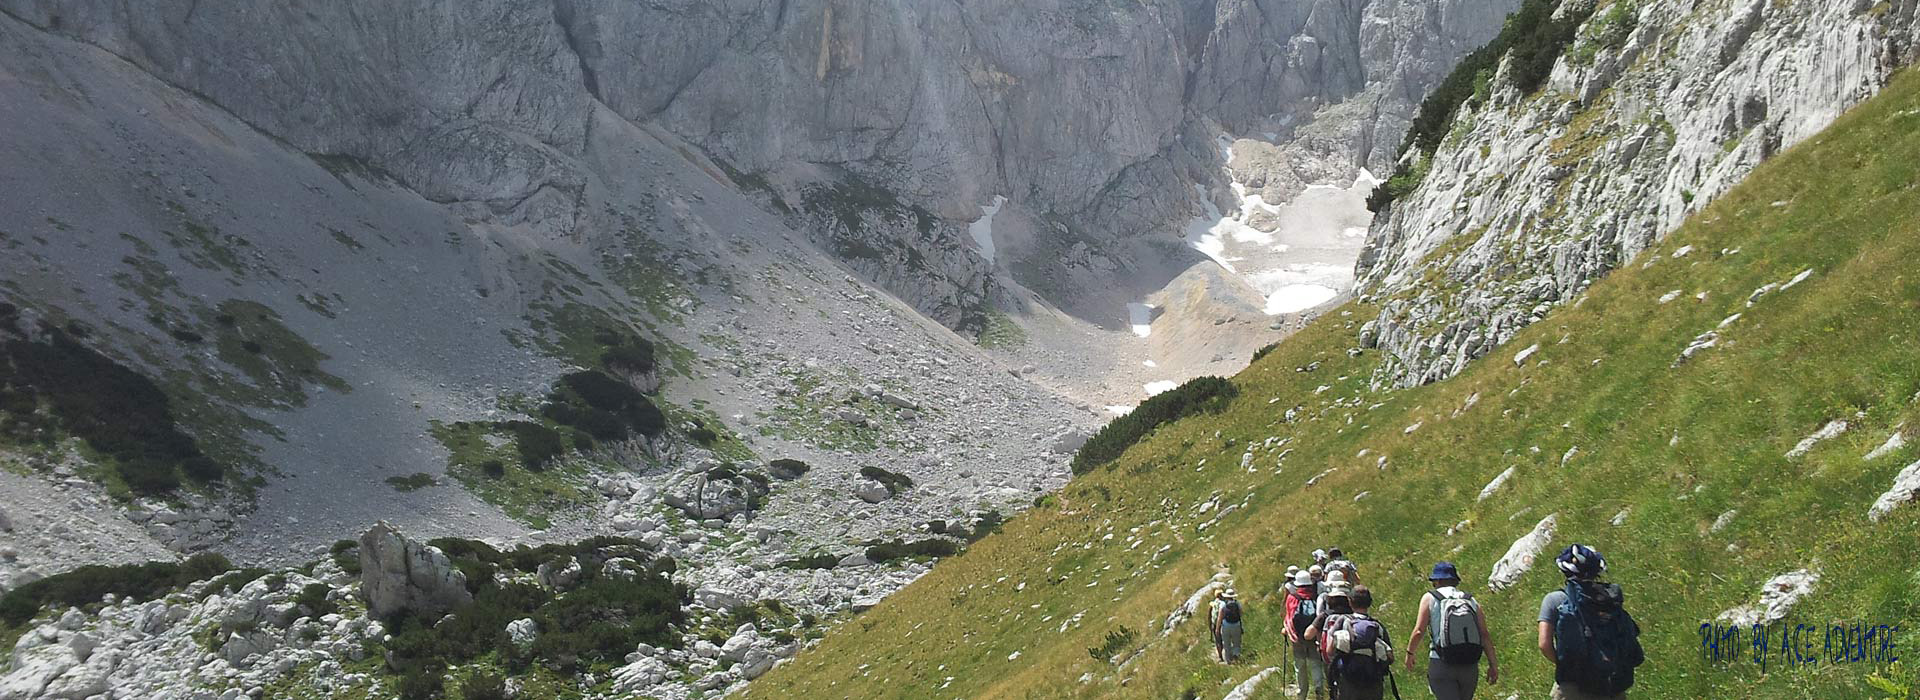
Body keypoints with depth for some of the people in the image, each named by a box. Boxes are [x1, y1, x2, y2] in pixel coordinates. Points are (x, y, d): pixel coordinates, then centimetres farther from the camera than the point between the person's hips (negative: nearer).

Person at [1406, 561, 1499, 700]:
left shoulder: (1430, 598, 2)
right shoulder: (1471, 601, 11)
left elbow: (1419, 631, -5)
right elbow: (1485, 635, 2)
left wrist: (1409, 653, 10)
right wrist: (1493, 665, 4)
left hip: (1441, 666, -4)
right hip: (1470, 667, 4)